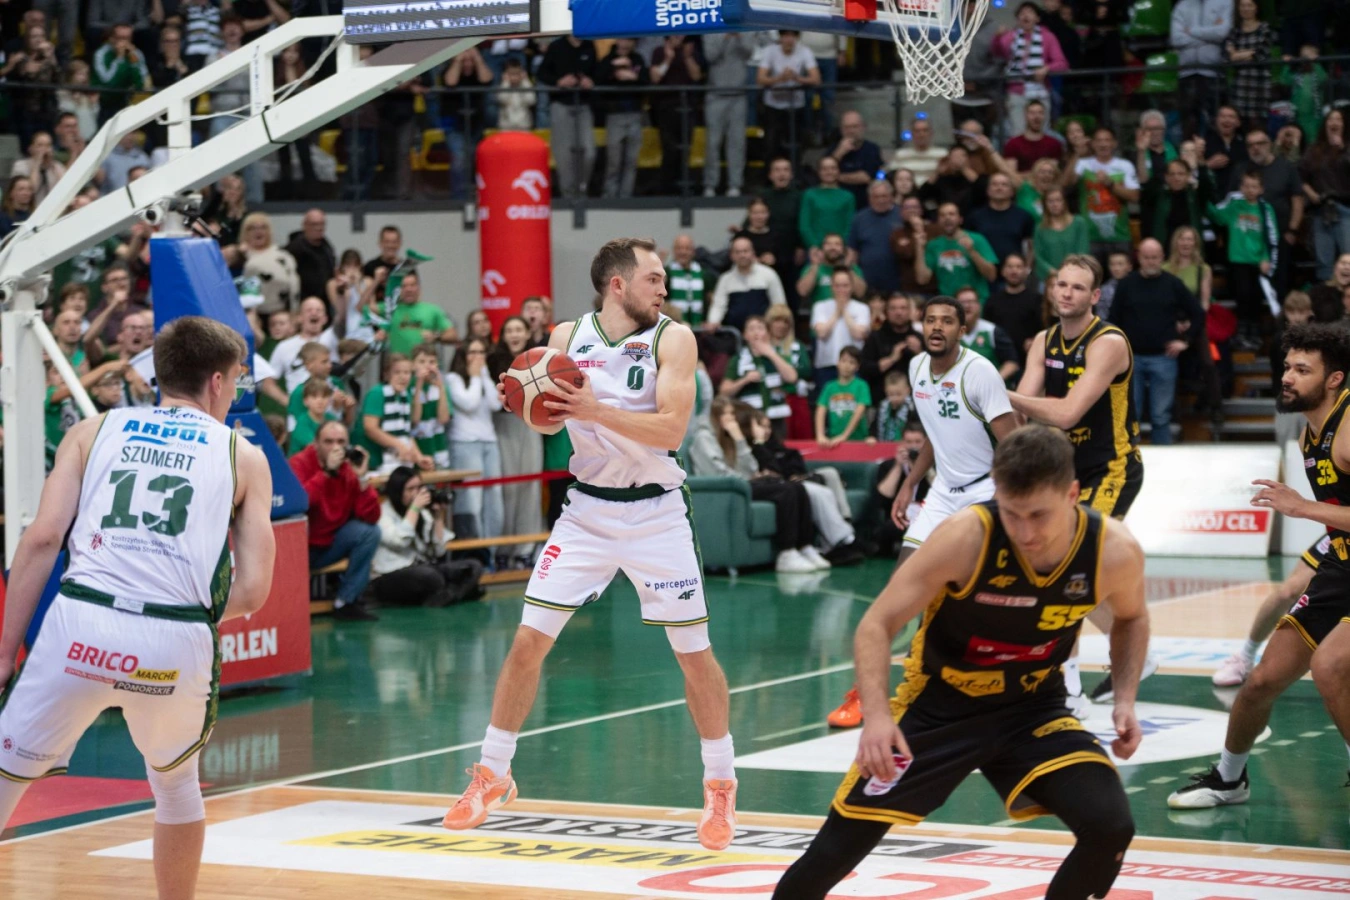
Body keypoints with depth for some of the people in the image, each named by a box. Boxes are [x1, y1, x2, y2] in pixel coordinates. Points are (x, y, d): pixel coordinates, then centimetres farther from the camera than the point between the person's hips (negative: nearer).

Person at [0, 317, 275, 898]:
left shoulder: (93, 431, 18)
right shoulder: (244, 457, 17)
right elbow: (252, 591, 9)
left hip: (81, 624, 0)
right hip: (178, 644, 0)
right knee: (176, 781, 28)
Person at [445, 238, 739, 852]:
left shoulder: (673, 339, -9)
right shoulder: (567, 337, -1)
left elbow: (671, 429, -19)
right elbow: (548, 422, 4)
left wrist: (595, 408, -29)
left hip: (655, 513, -2)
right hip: (587, 508, 2)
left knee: (694, 651, 0)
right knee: (529, 640, -2)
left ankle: (720, 786, 17)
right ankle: (492, 776, 13)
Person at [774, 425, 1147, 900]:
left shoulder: (1114, 551, -18)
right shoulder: (967, 537, -28)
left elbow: (1131, 617, 8)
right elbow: (876, 626, -20)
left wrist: (1125, 699, -7)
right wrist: (876, 714, -35)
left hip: (1032, 708, 2)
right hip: (939, 703, -2)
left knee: (1110, 827, -19)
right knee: (840, 845, -3)